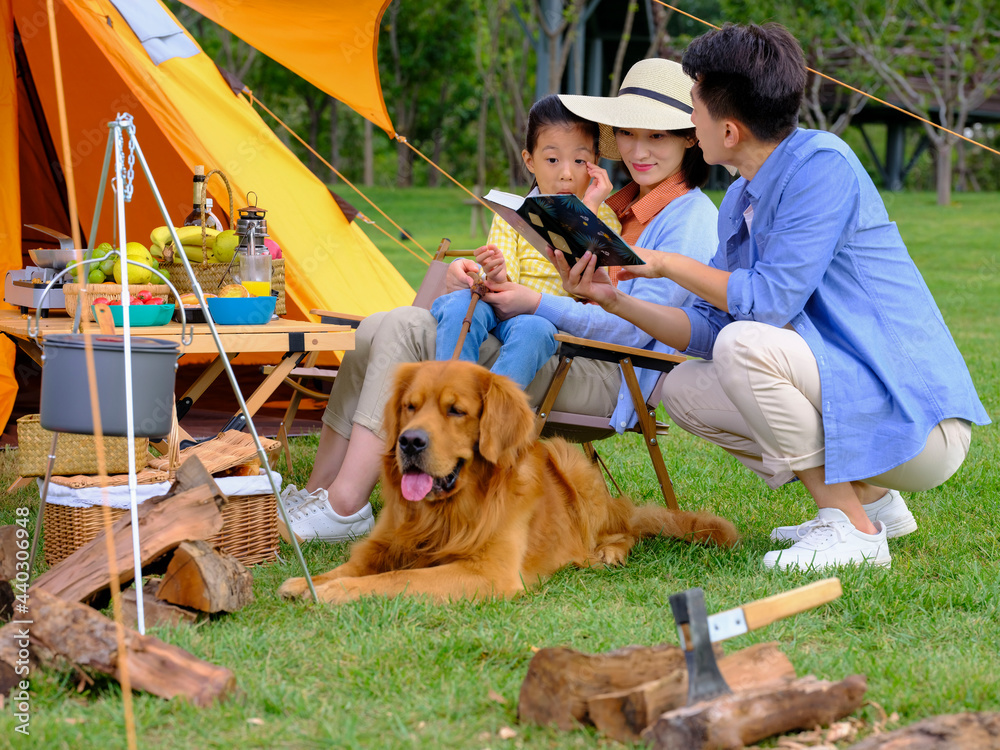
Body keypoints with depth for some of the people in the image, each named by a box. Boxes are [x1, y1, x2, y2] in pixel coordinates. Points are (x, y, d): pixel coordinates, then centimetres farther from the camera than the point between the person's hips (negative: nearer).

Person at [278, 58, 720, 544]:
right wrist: (473, 279, 4)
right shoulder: (622, 205, 22)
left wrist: (538, 304, -15)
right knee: (379, 331, -5)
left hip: (604, 376, -9)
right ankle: (316, 494, -4)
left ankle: (343, 506, -20)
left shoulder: (691, 217, -3)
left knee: (405, 333, -21)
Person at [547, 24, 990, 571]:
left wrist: (667, 264, -10)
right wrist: (614, 300, 0)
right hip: (845, 397, 9)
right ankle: (871, 498, 13)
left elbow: (771, 301, -22)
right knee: (682, 389, 9)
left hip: (919, 422, -9)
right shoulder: (740, 202, 10)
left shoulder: (824, 164, -16)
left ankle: (853, 527, -14)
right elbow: (710, 327, 12)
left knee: (745, 345, -27)